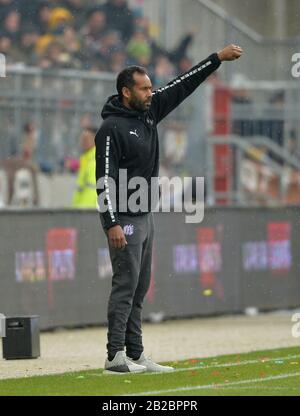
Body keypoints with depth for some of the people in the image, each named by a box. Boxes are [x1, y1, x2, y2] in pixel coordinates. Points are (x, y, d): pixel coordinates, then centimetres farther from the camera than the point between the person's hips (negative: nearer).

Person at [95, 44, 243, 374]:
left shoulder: (149, 113, 8)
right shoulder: (111, 129, -16)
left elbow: (182, 87, 13)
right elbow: (104, 179, -19)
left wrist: (218, 59, 11)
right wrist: (112, 224, -25)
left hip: (145, 217, 9)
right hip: (123, 219, -9)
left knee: (139, 287, 9)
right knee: (126, 284, -10)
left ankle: (135, 355, 12)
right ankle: (115, 357, -10)